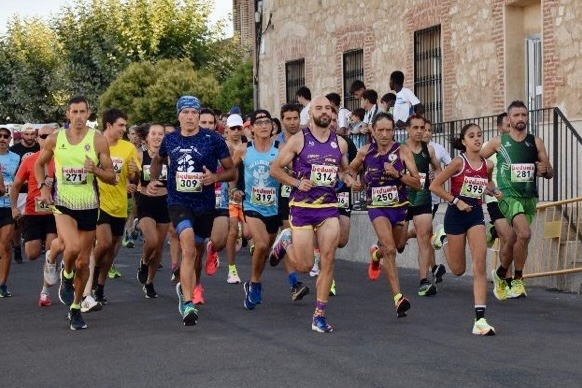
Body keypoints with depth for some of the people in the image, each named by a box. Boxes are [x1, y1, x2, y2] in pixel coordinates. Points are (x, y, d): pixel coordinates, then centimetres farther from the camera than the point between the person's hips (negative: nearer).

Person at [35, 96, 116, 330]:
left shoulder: (98, 141, -4)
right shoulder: (55, 139, 0)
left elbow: (112, 178, -1)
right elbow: (39, 164, 17)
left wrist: (95, 170, -20)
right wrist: (43, 186, 1)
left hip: (88, 206, 1)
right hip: (62, 204, -1)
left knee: (83, 261, 7)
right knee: (72, 248, -26)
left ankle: (75, 309, 25)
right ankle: (66, 276, 8)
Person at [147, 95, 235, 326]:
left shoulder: (213, 139, -5)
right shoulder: (170, 140, 4)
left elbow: (231, 171, 0)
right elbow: (158, 160, 26)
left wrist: (215, 177, -19)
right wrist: (153, 180, 9)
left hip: (205, 205, 1)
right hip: (178, 202, -1)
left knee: (195, 251, 15)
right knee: (188, 247, -22)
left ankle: (185, 287, 44)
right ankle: (187, 303, -24)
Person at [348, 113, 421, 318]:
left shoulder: (402, 151, -9)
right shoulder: (365, 152, -3)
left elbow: (417, 183, -11)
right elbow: (351, 170, 18)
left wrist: (397, 174, -25)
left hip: (399, 207, 2)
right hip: (377, 207, -2)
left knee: (390, 249, 20)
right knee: (390, 249, -22)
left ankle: (375, 254, 59)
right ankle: (398, 297, -24)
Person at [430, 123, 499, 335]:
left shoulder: (488, 165, 2)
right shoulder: (459, 162, -11)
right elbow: (434, 185, -9)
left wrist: (494, 190, 4)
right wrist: (456, 201, -14)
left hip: (476, 214, 3)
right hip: (456, 214, -3)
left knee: (480, 265, -13)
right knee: (458, 269, 9)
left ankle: (480, 318, -14)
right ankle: (443, 240, 42)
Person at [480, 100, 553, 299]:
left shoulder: (536, 142, 7)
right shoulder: (498, 142, 0)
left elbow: (550, 174, 9)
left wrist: (544, 170, -13)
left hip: (530, 196, 4)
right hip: (508, 195, -4)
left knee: (513, 241, 12)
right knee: (525, 233, -25)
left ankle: (500, 274, 38)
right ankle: (518, 280, -10)